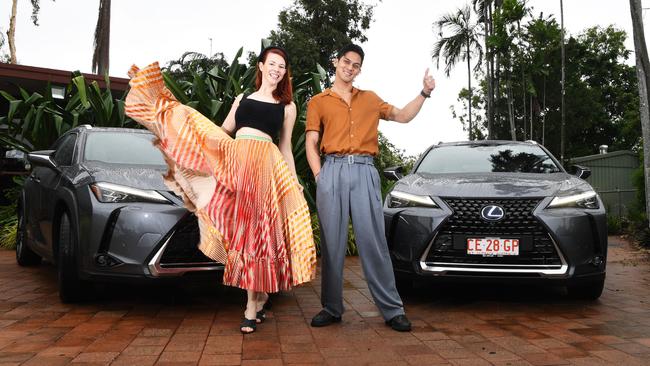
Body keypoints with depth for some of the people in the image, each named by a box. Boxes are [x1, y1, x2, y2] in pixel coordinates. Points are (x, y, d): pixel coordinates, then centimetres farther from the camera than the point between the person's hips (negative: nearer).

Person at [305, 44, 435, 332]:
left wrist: (424, 93, 14)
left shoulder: (370, 99, 21)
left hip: (364, 171, 1)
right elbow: (311, 143, 8)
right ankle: (331, 308, 8)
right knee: (331, 242, -1)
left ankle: (392, 310, -1)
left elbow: (403, 116, 26)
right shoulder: (318, 102, 15)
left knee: (373, 240, -4)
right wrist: (319, 176, -5)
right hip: (332, 171, 0)